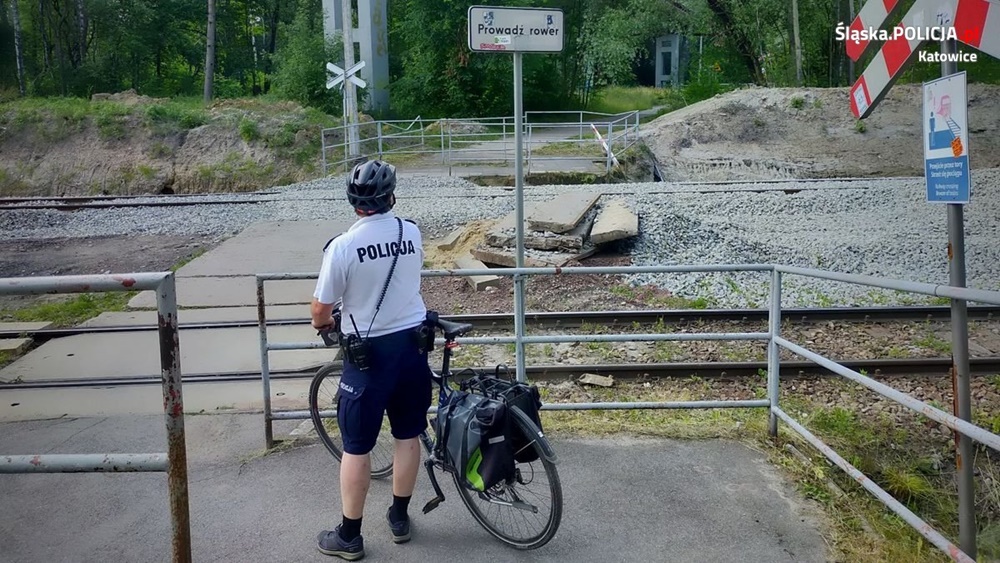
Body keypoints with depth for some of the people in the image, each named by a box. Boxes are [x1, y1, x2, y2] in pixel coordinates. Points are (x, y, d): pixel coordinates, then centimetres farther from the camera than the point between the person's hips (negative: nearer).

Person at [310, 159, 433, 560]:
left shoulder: (342, 246, -17)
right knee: (408, 435, 17)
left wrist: (321, 323, 14)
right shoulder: (412, 233, -3)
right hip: (412, 342, 4)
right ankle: (399, 517, 32)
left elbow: (321, 309, -9)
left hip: (369, 351, -4)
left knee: (356, 446, 8)